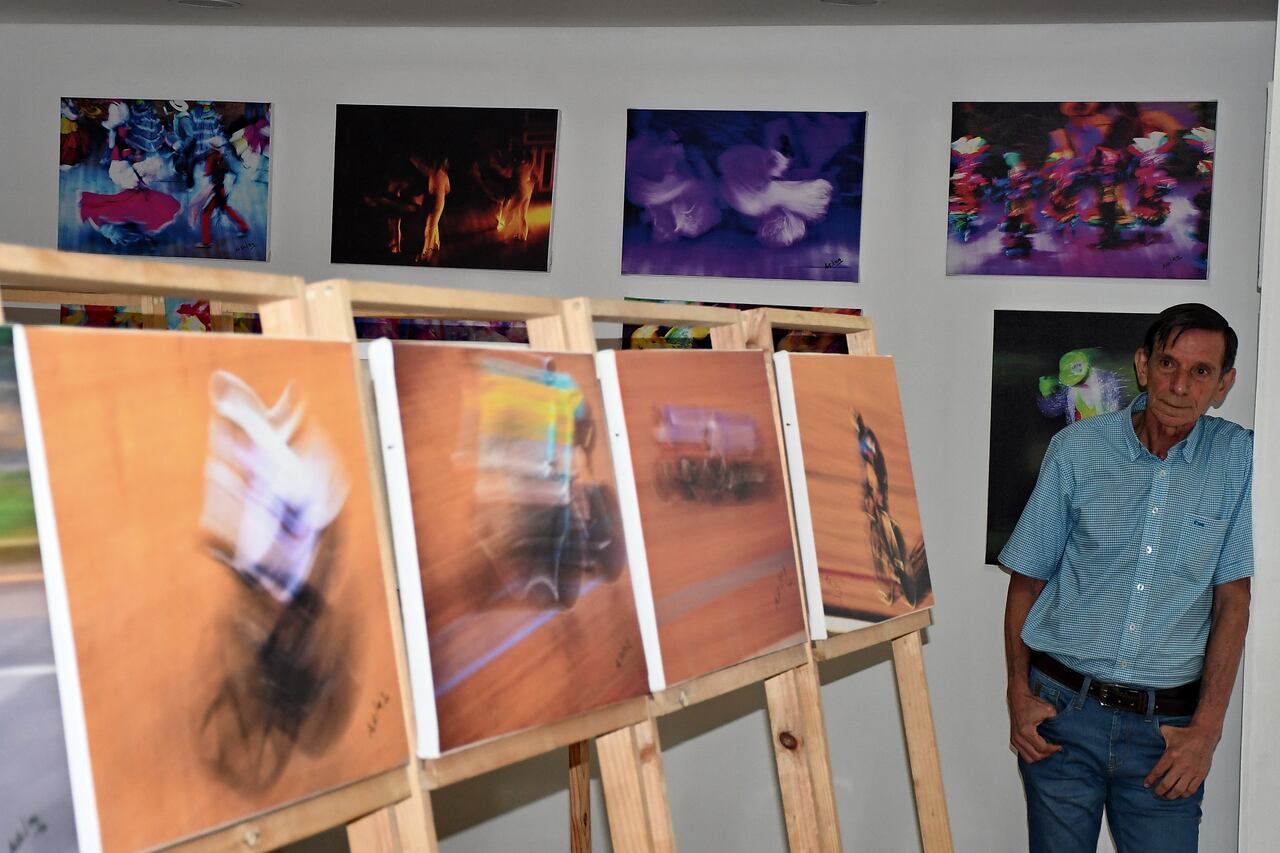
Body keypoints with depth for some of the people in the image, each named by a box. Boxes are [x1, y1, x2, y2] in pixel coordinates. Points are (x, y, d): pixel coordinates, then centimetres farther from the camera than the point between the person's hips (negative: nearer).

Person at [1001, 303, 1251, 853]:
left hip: (1166, 725, 0)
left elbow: (1232, 598, -1)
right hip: (1063, 706, 0)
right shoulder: (1077, 448, 0)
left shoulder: (1237, 458, -1)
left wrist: (1206, 727, -6)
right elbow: (1027, 579, 5)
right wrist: (1019, 694, -3)